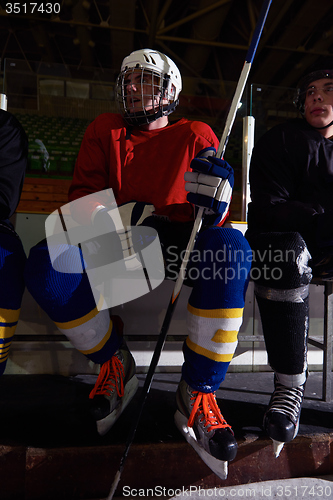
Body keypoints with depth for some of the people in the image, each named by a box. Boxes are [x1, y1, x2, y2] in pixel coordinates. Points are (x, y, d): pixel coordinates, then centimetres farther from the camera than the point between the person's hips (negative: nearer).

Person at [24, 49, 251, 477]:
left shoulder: (195, 136, 10)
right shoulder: (104, 130, 15)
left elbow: (212, 220, 3)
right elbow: (81, 198, 3)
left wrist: (213, 199, -23)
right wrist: (131, 214, -17)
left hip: (176, 242, -1)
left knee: (231, 247, -32)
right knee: (46, 263, -25)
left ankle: (198, 392, -19)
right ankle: (114, 362, -1)